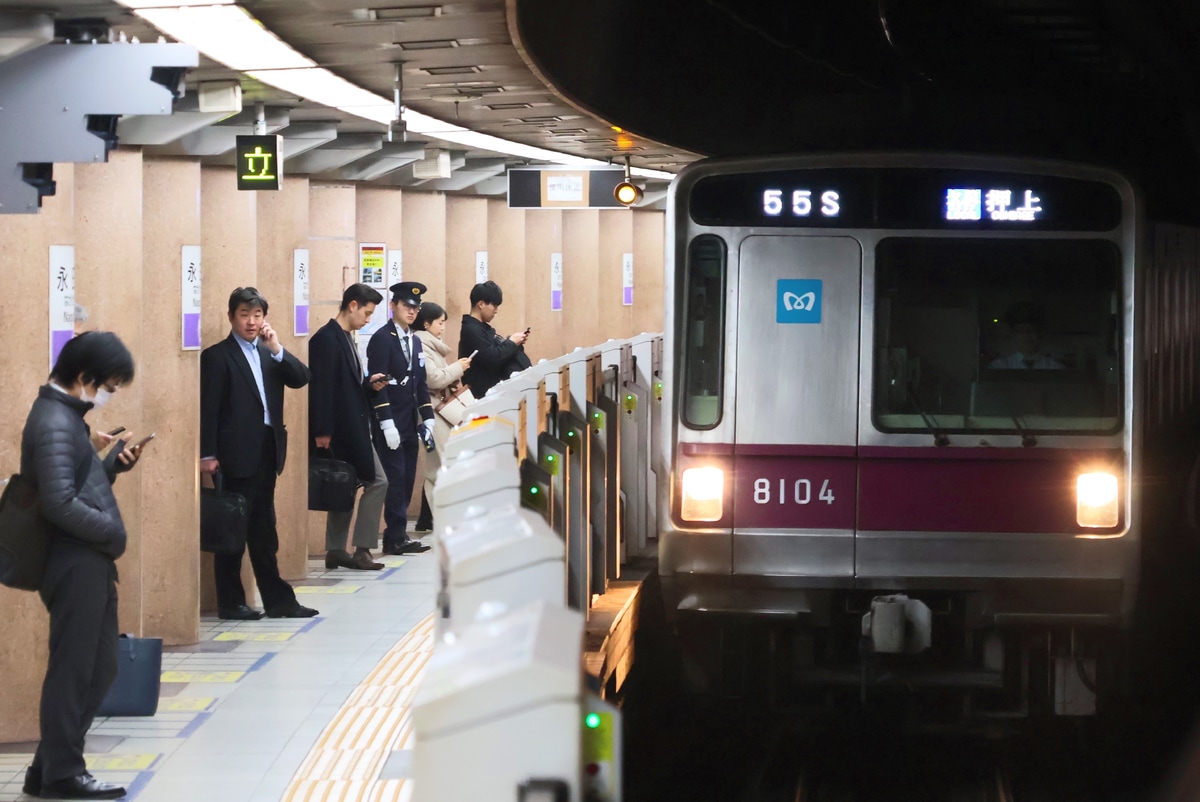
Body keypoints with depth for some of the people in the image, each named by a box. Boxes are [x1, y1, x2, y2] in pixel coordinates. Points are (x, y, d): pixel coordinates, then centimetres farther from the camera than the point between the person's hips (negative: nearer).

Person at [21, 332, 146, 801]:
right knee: (73, 670, -2)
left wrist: (115, 463, 6)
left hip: (89, 563, 10)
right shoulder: (55, 423, -18)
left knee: (99, 668, 14)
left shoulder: (65, 416, 15)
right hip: (76, 565, -10)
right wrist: (113, 531, -14)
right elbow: (61, 504, -25)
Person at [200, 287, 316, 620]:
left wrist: (278, 350, -9)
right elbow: (208, 407, -10)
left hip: (268, 451, 6)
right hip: (237, 454, -6)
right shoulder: (217, 356, -5)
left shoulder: (269, 353, 15)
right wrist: (208, 454, -15)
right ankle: (230, 602, 7)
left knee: (263, 531, 11)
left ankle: (277, 599, 14)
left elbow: (301, 378, 4)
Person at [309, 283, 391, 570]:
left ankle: (336, 552, 13)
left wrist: (369, 385, 3)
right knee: (377, 481, -8)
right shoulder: (327, 339, -14)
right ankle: (361, 549, -3)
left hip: (353, 428, 9)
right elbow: (322, 386, -18)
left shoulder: (344, 338, 15)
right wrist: (322, 432, -21)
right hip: (342, 429, -9)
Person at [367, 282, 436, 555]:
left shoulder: (415, 341, 16)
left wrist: (427, 418, 10)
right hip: (391, 425, -8)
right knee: (395, 479, -9)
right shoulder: (382, 339, -8)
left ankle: (395, 536, 8)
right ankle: (397, 538, -6)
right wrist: (387, 424, -19)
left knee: (406, 480, 5)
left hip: (409, 424, 8)